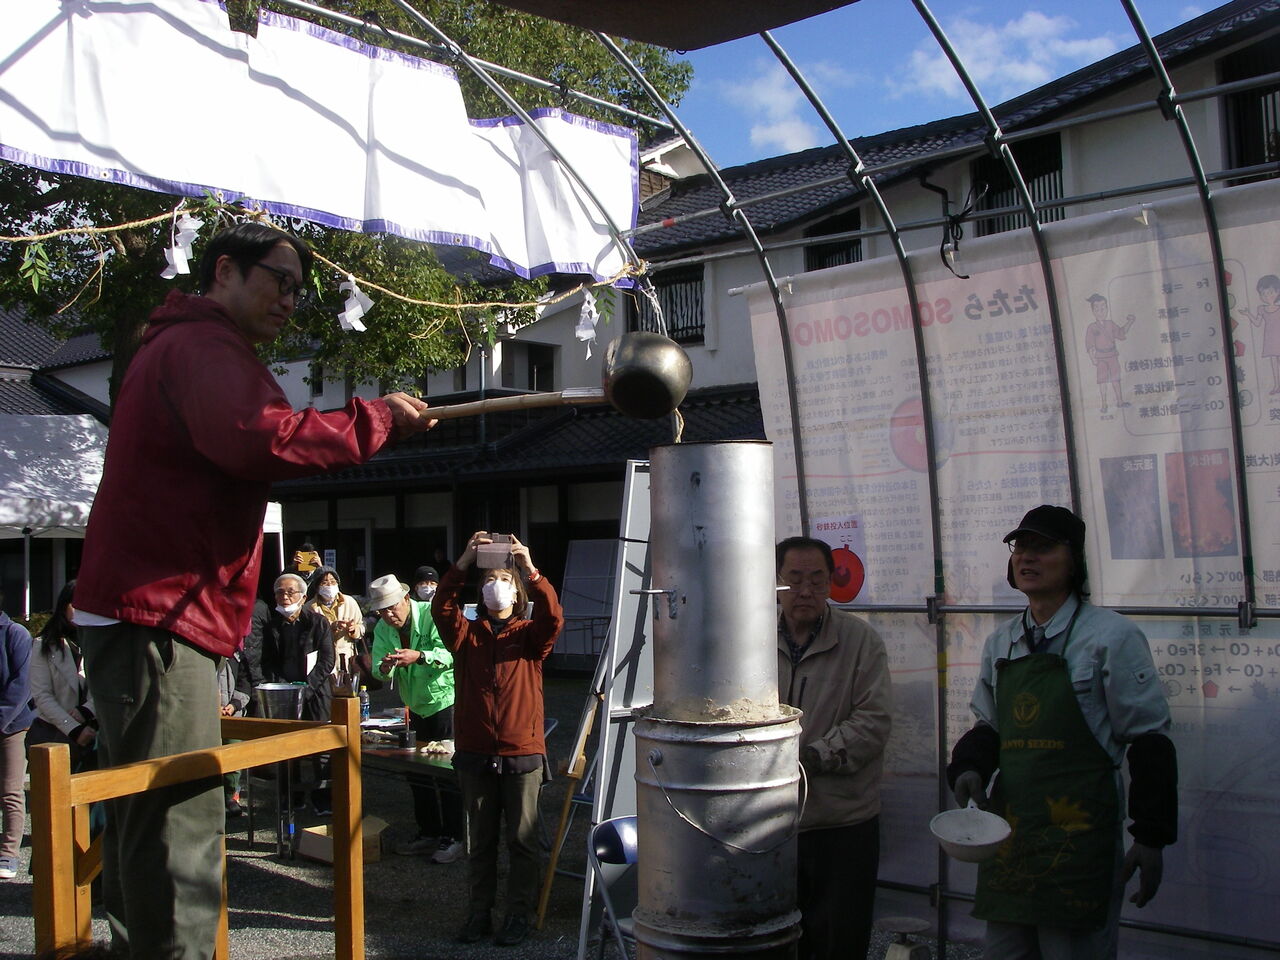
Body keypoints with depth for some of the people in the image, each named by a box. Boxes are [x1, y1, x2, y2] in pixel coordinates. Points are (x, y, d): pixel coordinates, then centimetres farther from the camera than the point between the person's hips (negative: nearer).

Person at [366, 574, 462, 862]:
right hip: (416, 706, 7)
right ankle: (428, 832, 26)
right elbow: (378, 668, -7)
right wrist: (384, 668, -30)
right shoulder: (382, 629, 1)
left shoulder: (431, 615, -19)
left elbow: (452, 652, -29)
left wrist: (420, 656, -43)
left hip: (446, 700, -7)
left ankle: (453, 837, 2)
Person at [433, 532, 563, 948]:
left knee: (522, 839, 5)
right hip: (475, 753, 2)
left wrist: (531, 570, -28)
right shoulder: (467, 634, 8)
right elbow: (441, 609, -11)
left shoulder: (529, 635, 4)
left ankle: (519, 914, 16)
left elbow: (553, 619, -17)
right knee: (480, 840, 12)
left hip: (522, 753, -2)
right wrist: (463, 562, -22)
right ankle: (478, 912, 22)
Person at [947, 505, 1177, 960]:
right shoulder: (1001, 642, 11)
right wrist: (969, 767, -2)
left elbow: (1149, 740, -6)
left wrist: (1152, 836, -8)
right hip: (1009, 831, 6)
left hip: (1080, 835, -6)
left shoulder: (1111, 636, -7)